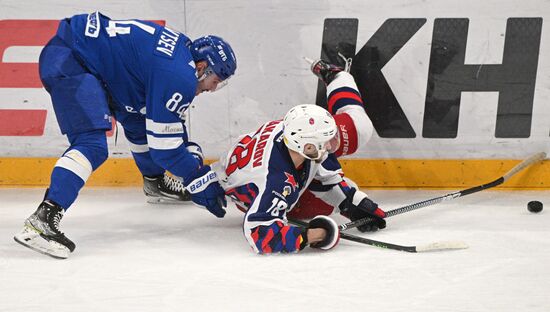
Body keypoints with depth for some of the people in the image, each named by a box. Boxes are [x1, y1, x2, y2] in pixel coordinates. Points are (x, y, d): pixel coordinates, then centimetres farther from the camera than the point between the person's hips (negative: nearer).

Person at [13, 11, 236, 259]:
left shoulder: (182, 47, 9)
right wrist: (204, 182, -6)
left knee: (140, 120, 22)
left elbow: (170, 122, 22)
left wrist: (192, 152, 14)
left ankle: (154, 183, 44)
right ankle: (42, 219, -32)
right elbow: (165, 147, -15)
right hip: (67, 61, -11)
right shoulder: (179, 76, -19)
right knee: (93, 144, -23)